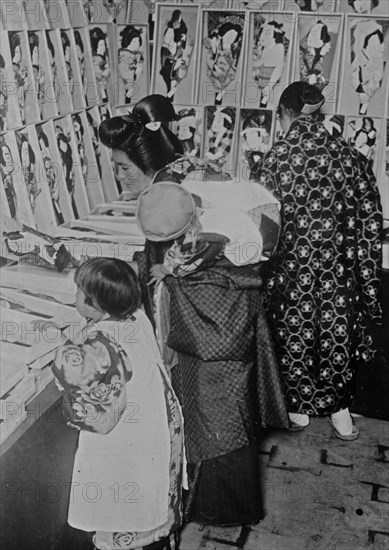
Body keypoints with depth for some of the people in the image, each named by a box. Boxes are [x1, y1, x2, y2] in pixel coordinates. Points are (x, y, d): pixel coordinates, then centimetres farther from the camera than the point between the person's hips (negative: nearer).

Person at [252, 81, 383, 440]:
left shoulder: (275, 160, -11)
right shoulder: (350, 157, -4)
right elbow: (370, 223, -1)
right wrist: (367, 281, 8)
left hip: (291, 267, -2)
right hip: (337, 269, 2)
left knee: (293, 336, 16)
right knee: (337, 334, 18)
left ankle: (298, 408, 31)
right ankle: (339, 409, 28)